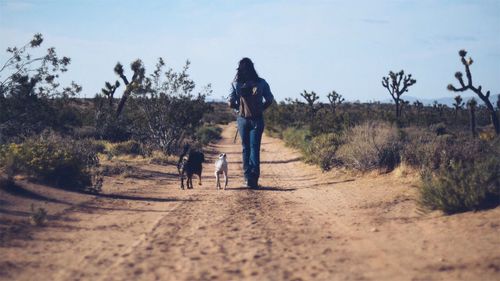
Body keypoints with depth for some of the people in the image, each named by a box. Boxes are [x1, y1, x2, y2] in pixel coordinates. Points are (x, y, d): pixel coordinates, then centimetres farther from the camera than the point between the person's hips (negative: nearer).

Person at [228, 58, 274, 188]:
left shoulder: (236, 84, -6)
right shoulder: (261, 83, -4)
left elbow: (231, 103, -7)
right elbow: (269, 100, 0)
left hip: (242, 119, 1)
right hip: (257, 119, 0)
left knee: (245, 148, 11)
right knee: (255, 148, 0)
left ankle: (248, 177, 9)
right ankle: (254, 177, -11)